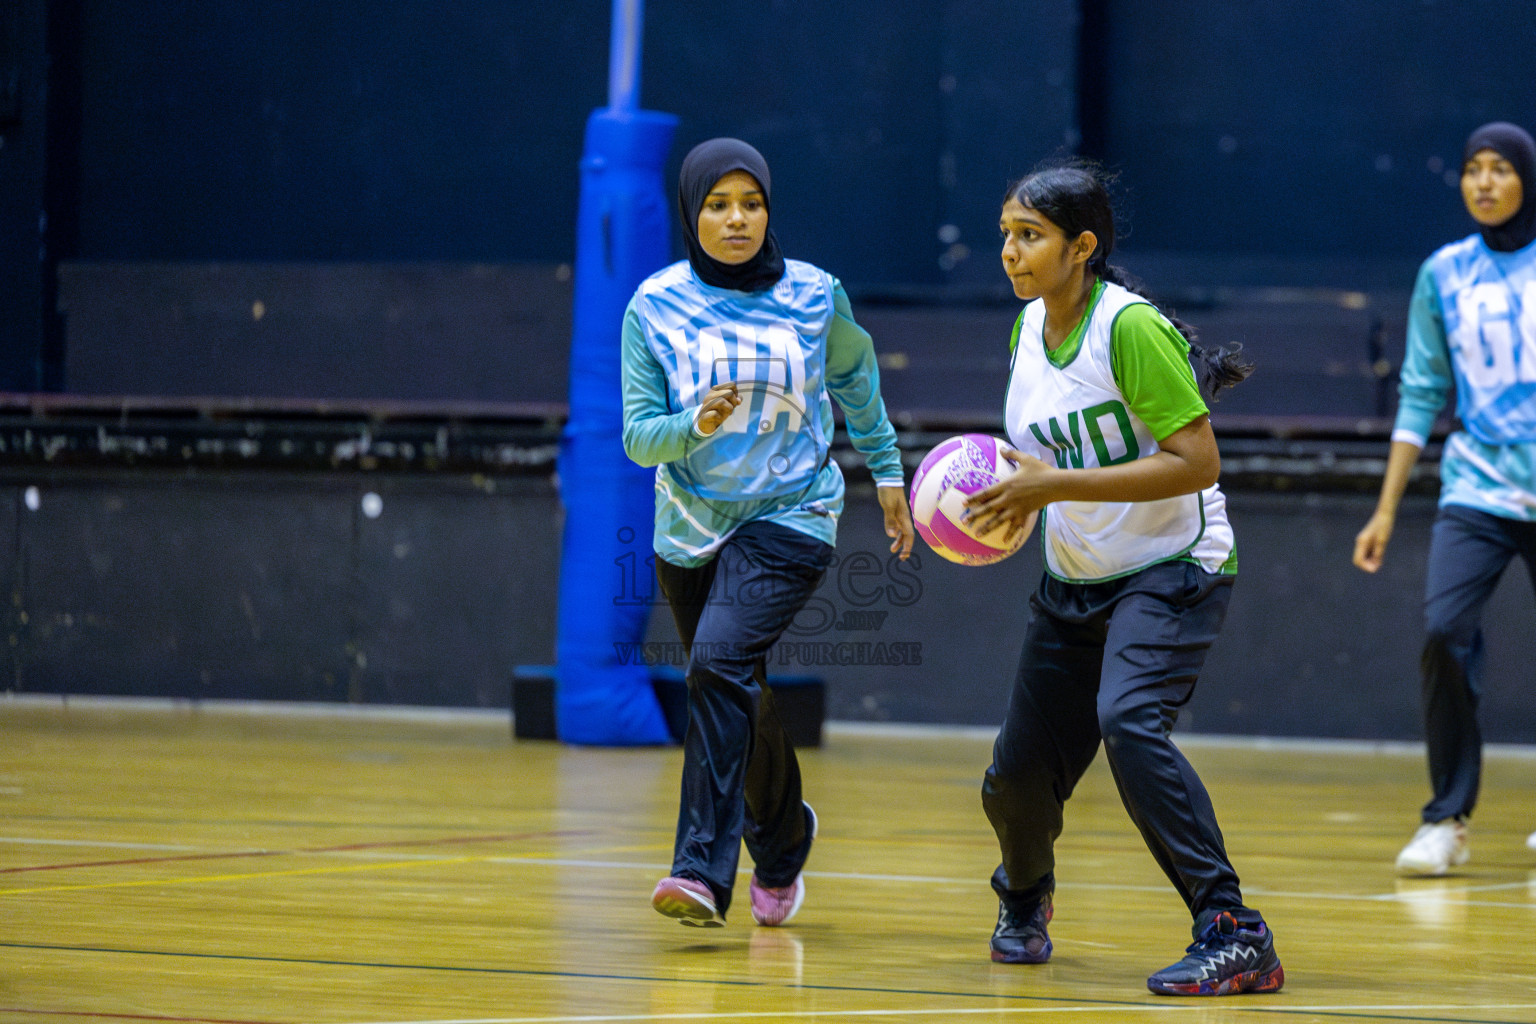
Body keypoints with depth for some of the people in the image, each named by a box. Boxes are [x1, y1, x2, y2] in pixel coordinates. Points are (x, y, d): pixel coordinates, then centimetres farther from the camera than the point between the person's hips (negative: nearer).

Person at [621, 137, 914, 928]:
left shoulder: (815, 296, -4)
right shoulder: (655, 307, -5)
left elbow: (854, 378, 17)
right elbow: (639, 437, -6)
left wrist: (887, 473, 21)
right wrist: (696, 424, -26)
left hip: (790, 517, -3)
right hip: (690, 527, 3)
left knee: (720, 661, -25)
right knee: (742, 701, 14)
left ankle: (703, 870, -30)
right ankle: (781, 848, 41)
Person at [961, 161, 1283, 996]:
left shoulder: (1130, 327, -20)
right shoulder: (1027, 330, 4)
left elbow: (1197, 461, -24)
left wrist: (1057, 486, -27)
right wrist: (1015, 496, -2)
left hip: (1172, 569, -7)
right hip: (1073, 581, 7)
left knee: (1127, 719, -32)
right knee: (1017, 775, 8)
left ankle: (1235, 937, -29)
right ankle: (1025, 896, 45)